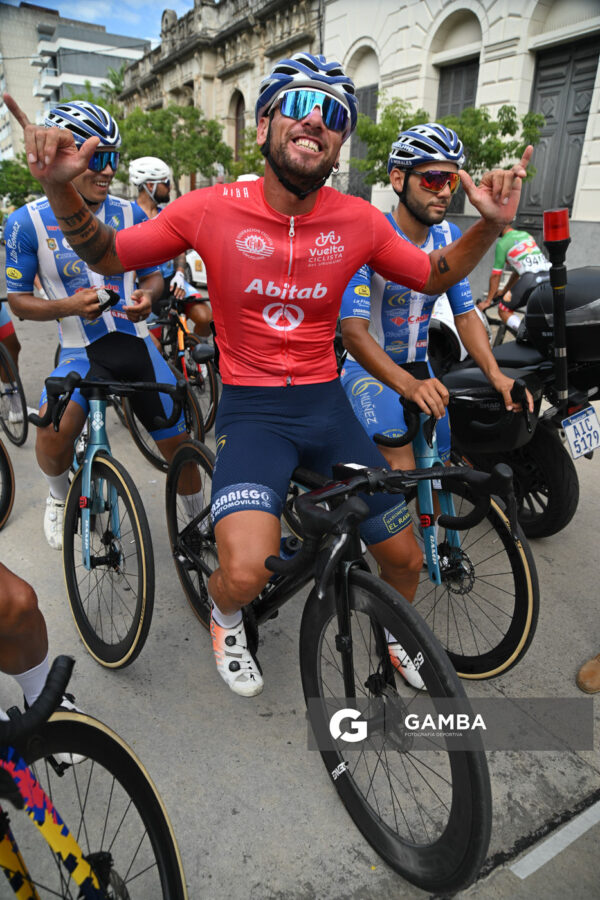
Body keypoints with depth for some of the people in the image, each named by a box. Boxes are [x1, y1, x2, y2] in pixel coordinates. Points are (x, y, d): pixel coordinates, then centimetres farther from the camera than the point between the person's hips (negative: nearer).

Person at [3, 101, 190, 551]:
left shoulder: (130, 214, 2)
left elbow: (153, 273, 13)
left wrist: (146, 295, -12)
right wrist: (70, 305, -20)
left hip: (136, 344, 3)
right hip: (80, 351, -2)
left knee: (180, 445, 1)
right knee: (53, 433, -28)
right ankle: (60, 496, 8)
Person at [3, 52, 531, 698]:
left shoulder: (358, 220, -2)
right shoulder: (214, 209, -8)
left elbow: (433, 276, 11)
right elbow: (105, 256, 1)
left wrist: (491, 224, -5)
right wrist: (59, 185, -17)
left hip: (326, 403, 3)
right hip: (250, 409, -3)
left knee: (403, 560, 8)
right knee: (246, 574, -25)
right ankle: (224, 617, 16)